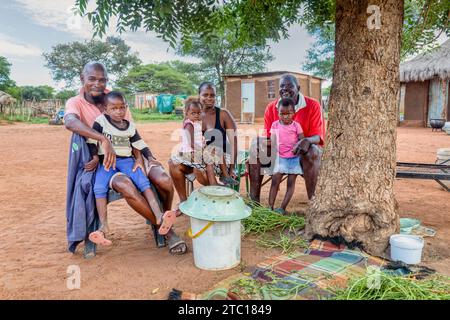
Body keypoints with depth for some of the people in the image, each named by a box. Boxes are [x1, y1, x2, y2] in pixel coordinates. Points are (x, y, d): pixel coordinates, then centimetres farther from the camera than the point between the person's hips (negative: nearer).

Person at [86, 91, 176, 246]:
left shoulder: (130, 126, 8)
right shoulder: (101, 121, 0)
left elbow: (138, 145, 13)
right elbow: (92, 141, 0)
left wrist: (139, 159, -1)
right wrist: (95, 159, -11)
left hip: (126, 160, 1)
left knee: (144, 182, -24)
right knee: (99, 187, -27)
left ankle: (159, 216, -35)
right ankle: (103, 226, -26)